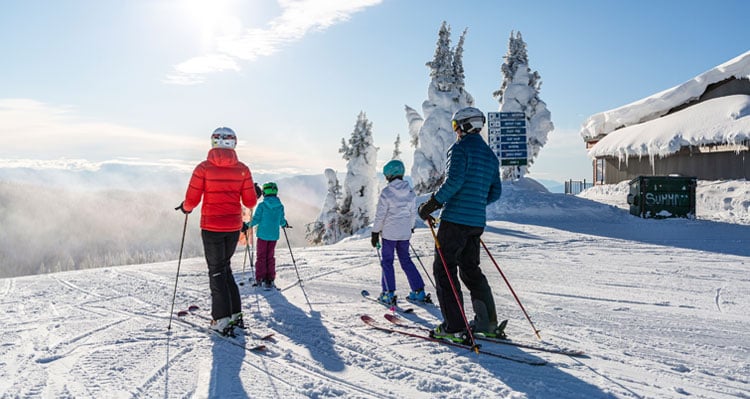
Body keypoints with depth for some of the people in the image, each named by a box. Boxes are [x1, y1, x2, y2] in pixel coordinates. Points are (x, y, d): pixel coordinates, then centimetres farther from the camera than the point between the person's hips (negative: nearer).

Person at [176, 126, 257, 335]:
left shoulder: (203, 168, -10)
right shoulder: (242, 169, -3)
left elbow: (192, 201, -9)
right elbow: (250, 202, -1)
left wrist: (185, 207, 13)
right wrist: (254, 193, 21)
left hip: (211, 228, -3)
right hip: (234, 227, 3)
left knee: (217, 271, 7)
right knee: (225, 267, 20)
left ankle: (222, 319, 6)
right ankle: (235, 313, 21)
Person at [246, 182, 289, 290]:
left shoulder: (262, 205, -12)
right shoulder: (280, 206, -1)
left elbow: (256, 219, -12)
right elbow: (281, 221, 5)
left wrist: (247, 225, 5)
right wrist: (285, 224, 28)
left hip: (262, 234, -3)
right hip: (274, 235, 3)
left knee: (261, 257, 9)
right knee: (270, 257, 13)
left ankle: (259, 279, 10)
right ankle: (269, 280, 11)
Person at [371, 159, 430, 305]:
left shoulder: (386, 193, -15)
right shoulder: (410, 192, 1)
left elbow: (380, 215, -12)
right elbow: (413, 213, 10)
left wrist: (375, 233, -4)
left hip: (389, 233, -5)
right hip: (405, 233, 5)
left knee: (387, 262, 7)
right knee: (406, 260, 15)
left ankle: (389, 294, 6)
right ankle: (419, 291, 13)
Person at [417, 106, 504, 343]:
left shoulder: (460, 149, -7)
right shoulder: (490, 155, 17)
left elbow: (453, 181, -21)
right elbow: (495, 192, 17)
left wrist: (431, 204, -14)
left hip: (455, 219, -8)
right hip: (477, 222, 8)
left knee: (444, 270, -1)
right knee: (471, 269, 18)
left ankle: (454, 327, -2)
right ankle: (487, 322, 18)